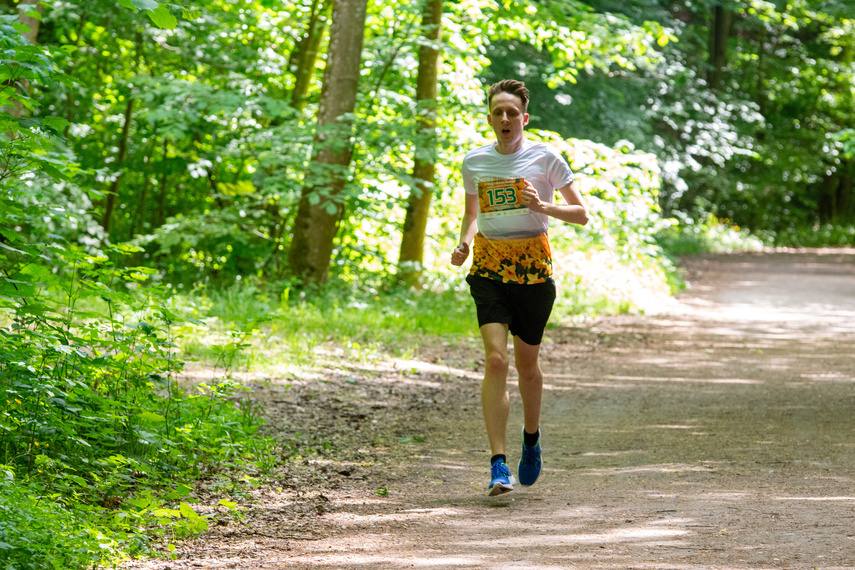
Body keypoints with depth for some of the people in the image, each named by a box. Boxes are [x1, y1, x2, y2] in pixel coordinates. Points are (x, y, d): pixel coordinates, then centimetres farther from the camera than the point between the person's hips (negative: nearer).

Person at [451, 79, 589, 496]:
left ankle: (531, 435, 41)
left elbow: (581, 214, 0)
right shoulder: (474, 162, 7)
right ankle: (499, 464, -19)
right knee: (495, 359, -16)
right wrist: (463, 244, 2)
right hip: (489, 269, 1)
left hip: (533, 269, -1)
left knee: (526, 365, 10)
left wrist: (542, 206, -18)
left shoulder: (545, 157, -2)